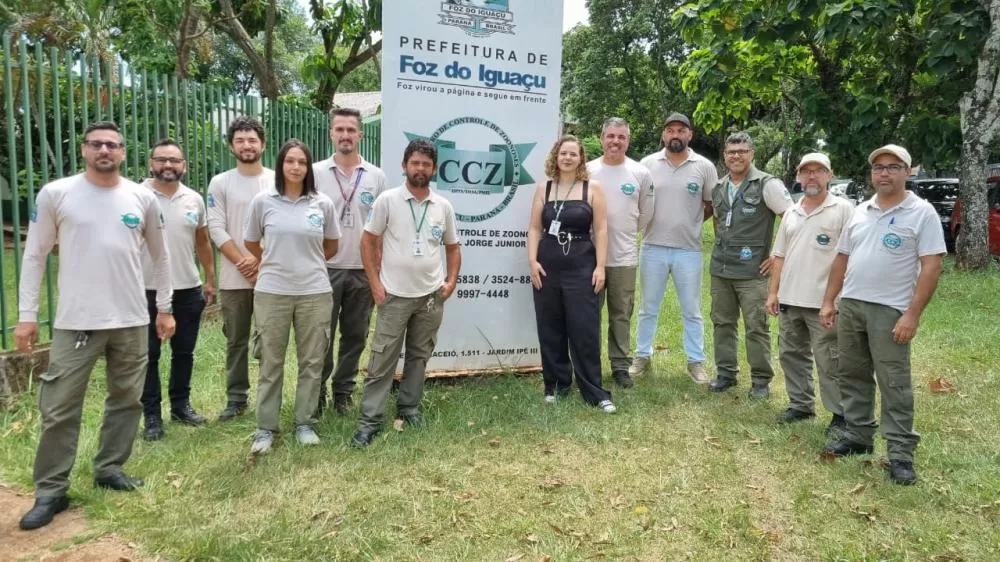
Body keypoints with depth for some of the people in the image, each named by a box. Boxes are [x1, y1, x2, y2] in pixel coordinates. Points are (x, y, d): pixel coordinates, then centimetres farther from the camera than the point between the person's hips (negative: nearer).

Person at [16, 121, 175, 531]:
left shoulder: (143, 198, 4)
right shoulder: (55, 194, -2)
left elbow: (160, 256, 13)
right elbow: (34, 256, 1)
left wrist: (165, 308, 12)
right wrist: (26, 315, -3)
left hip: (132, 321, 3)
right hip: (75, 322, -2)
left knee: (126, 399, 13)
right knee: (59, 409, 1)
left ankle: (109, 468, 30)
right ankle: (50, 491, 14)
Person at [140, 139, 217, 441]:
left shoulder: (194, 199, 6)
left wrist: (210, 280, 12)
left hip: (189, 289, 4)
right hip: (147, 290, -4)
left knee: (184, 351, 14)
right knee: (149, 354, 6)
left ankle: (181, 405, 28)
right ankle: (152, 415, 16)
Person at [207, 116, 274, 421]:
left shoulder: (278, 181, 3)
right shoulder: (220, 183, 3)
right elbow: (216, 228, -3)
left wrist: (261, 259, -13)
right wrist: (243, 262, -12)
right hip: (234, 278, 0)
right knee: (236, 340, 9)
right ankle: (236, 398, 20)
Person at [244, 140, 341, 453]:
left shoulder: (323, 204, 0)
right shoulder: (262, 201, -2)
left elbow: (332, 246, 14)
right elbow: (251, 243, 11)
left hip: (315, 293, 1)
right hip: (271, 292, -1)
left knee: (311, 361, 8)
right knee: (270, 362, 7)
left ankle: (304, 423, 23)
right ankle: (266, 428, 18)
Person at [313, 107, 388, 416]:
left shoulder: (376, 177, 4)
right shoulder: (316, 172, 0)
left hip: (363, 270, 2)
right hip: (324, 269, -2)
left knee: (355, 335, 10)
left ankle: (343, 392, 25)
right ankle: (317, 390, 21)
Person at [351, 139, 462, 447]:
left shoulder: (443, 206, 5)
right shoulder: (387, 200, -5)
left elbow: (452, 247, 15)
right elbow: (368, 241, -2)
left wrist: (451, 281, 3)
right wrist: (375, 283, -8)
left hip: (431, 295, 4)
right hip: (395, 295, -3)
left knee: (419, 356, 14)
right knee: (382, 359, -1)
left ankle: (409, 407, 29)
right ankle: (369, 421, 5)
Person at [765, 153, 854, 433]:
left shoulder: (843, 209, -5)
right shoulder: (791, 212, 14)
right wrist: (773, 292, 10)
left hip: (824, 301, -6)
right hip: (790, 299, 7)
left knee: (829, 361, -2)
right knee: (792, 355, 14)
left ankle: (841, 414, 9)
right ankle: (801, 404, 28)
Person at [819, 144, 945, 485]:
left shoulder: (922, 213, -5)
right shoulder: (860, 211, 12)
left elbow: (931, 267, -11)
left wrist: (912, 314, -18)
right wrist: (829, 301, 11)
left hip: (890, 311, -6)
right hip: (850, 305, 6)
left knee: (894, 384, -2)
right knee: (853, 376, 13)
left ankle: (901, 452, 6)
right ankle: (858, 435, 26)